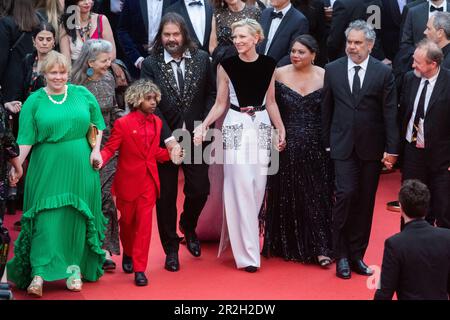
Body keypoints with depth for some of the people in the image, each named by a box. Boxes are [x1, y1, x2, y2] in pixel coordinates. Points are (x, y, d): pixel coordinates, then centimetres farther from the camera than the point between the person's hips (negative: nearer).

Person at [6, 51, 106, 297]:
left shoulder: (82, 94, 6)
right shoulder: (34, 101, 0)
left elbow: (97, 124, 13)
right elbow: (26, 138, -6)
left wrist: (96, 150, 0)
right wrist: (16, 165, -18)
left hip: (79, 167, 2)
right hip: (47, 168, -2)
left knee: (77, 216, 5)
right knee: (47, 216, -6)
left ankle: (74, 268, 14)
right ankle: (39, 273, -6)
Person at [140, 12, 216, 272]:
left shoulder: (202, 59, 1)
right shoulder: (151, 64, -6)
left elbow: (211, 94, 6)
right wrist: (168, 137, -17)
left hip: (195, 137, 2)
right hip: (164, 139, -1)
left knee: (200, 190, 1)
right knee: (166, 196, 6)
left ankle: (188, 227, 33)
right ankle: (171, 248, 21)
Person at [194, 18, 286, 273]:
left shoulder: (269, 64, 3)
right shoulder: (227, 66, -3)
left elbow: (271, 102, 10)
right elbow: (220, 104, 2)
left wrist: (282, 130, 8)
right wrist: (203, 126, -10)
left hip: (262, 127, 3)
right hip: (236, 128, -3)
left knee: (258, 187, 6)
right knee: (241, 189, -5)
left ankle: (240, 236, 25)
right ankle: (248, 253, -1)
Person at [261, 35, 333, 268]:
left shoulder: (324, 77, -2)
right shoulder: (279, 74, -1)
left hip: (315, 147, -1)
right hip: (286, 145, 1)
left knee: (317, 195, 1)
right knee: (286, 195, 8)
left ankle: (320, 248, 4)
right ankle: (287, 246, 21)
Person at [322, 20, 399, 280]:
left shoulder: (384, 72, -2)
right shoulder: (333, 70, 3)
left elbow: (390, 113, -3)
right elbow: (327, 109, 8)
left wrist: (391, 149, -6)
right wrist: (326, 142, 7)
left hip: (372, 148, 0)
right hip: (343, 145, 0)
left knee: (365, 202, 6)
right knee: (346, 194, -11)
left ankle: (357, 255, 17)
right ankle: (342, 255, 1)